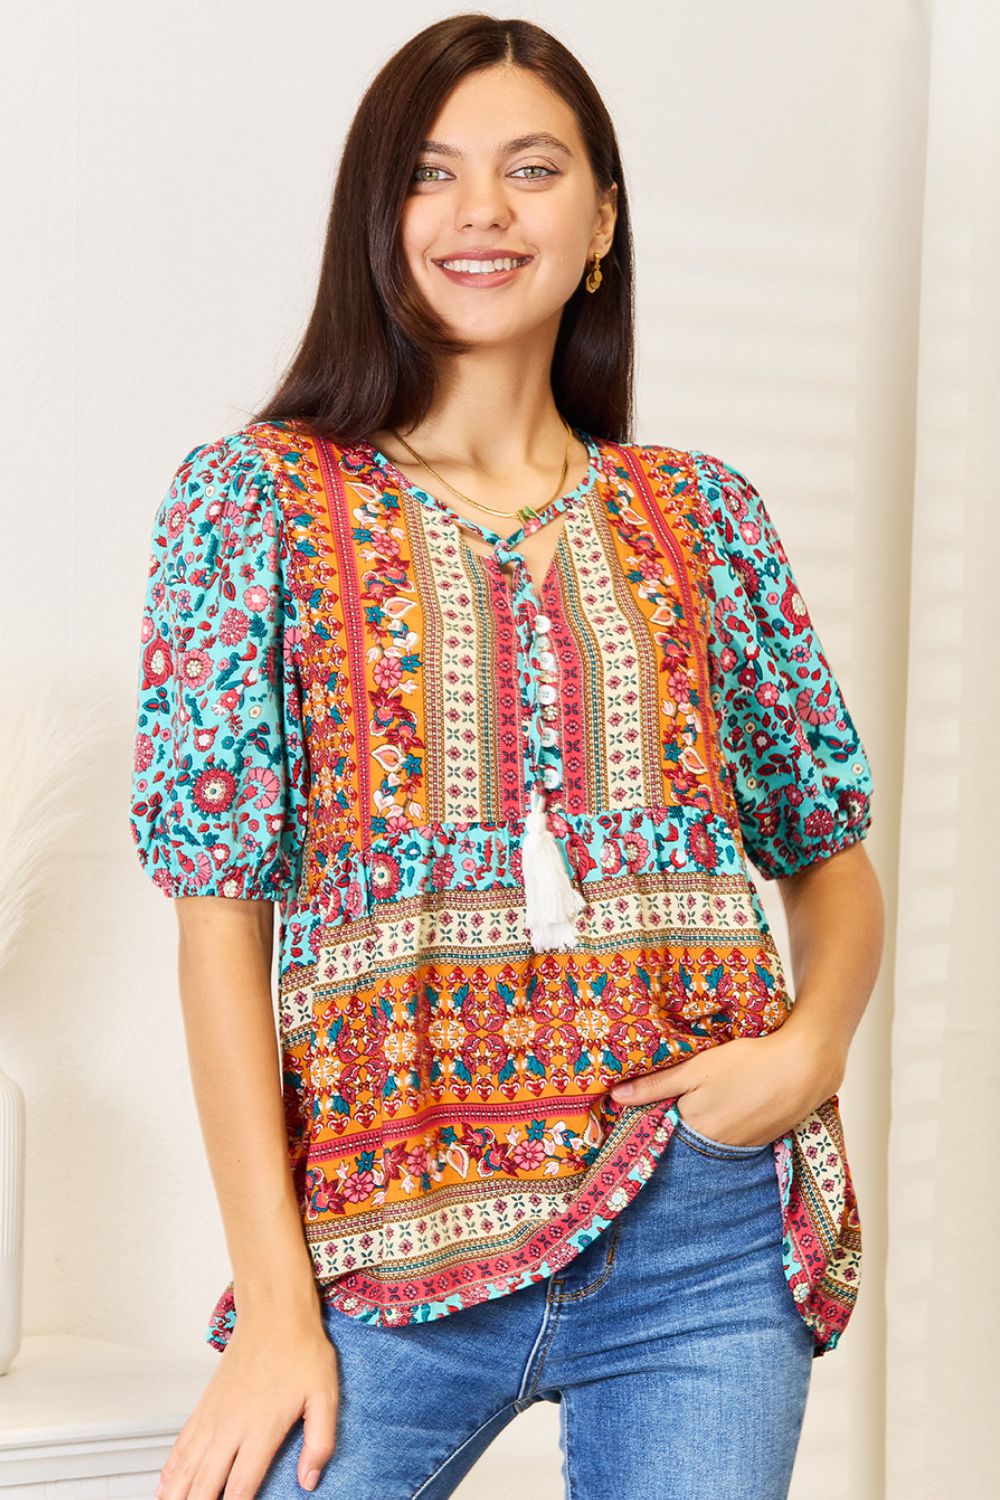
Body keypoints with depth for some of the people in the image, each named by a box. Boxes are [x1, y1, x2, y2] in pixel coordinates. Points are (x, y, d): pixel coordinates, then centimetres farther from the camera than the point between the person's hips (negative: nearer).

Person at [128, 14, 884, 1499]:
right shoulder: (255, 495, 2)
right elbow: (222, 913, -3)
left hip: (706, 1234, 2)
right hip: (394, 1247, -2)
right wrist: (275, 1306, -9)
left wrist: (811, 1044, -7)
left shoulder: (703, 513, 10)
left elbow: (834, 857, 15)